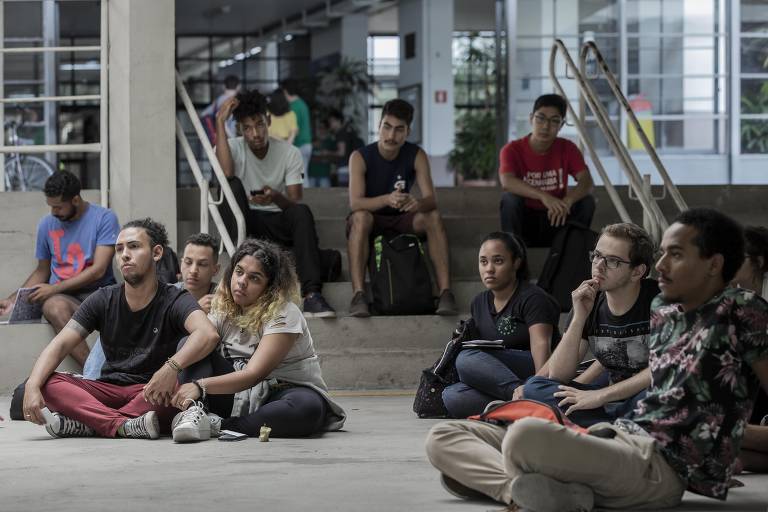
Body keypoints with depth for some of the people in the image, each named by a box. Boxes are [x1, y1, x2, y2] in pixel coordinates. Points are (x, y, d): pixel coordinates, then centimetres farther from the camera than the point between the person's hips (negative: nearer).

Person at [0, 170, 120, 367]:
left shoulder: (104, 218, 0)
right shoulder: (47, 224, 15)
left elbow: (98, 270, -8)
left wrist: (54, 288, -11)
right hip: (62, 297, 2)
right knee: (54, 307, -38)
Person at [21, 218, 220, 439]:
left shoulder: (174, 301, -6)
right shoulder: (103, 300, 6)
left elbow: (208, 334, -27)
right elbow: (60, 344, -3)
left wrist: (172, 367, -46)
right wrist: (32, 385, -23)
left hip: (151, 394, -3)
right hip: (108, 391, 3)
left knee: (180, 388, -37)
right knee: (47, 383, -20)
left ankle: (87, 423, -31)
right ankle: (124, 426, -35)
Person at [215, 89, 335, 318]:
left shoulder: (289, 153, -2)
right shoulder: (233, 147, -3)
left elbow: (295, 203, -9)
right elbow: (226, 173, -28)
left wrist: (275, 197, -33)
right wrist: (220, 122, -24)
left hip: (277, 222, 1)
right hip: (244, 222, 0)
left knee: (302, 212, -33)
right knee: (233, 184, -28)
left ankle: (312, 294, -46)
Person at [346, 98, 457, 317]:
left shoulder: (416, 155, -8)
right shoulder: (360, 157, -15)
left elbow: (431, 200, -17)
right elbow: (355, 203, -27)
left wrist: (418, 204, -43)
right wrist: (387, 199, -47)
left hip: (402, 219, 2)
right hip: (371, 221, -2)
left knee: (433, 217, -26)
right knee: (360, 217, -36)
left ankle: (446, 292, -32)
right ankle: (358, 295, -43)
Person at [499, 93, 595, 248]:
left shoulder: (567, 148, -5)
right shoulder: (513, 149, -14)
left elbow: (586, 182, -18)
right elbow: (507, 182, -33)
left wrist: (568, 201, -40)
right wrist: (543, 196, -47)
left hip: (555, 218, 2)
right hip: (524, 221, -2)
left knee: (587, 201, -22)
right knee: (510, 198, -31)